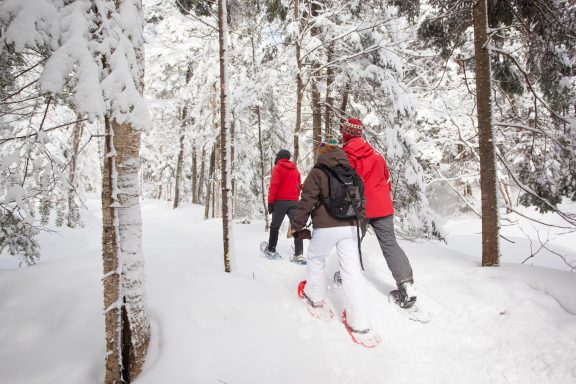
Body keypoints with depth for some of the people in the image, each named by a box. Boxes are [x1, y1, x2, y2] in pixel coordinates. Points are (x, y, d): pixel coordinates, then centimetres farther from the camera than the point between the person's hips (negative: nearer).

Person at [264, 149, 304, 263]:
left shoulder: (277, 168, -1)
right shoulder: (295, 170, 14)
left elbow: (274, 185, -10)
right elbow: (298, 187, 15)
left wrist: (270, 202, -9)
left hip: (280, 201, -3)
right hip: (294, 202, 3)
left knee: (275, 226, 11)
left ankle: (271, 250, 19)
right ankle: (298, 254, -11)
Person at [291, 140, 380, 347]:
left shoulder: (317, 172, -2)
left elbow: (307, 201, -7)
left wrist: (297, 225, 1)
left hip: (325, 227, -4)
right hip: (350, 226, 5)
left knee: (316, 258, 23)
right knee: (352, 270, 2)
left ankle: (315, 295, 38)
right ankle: (361, 324, 1)